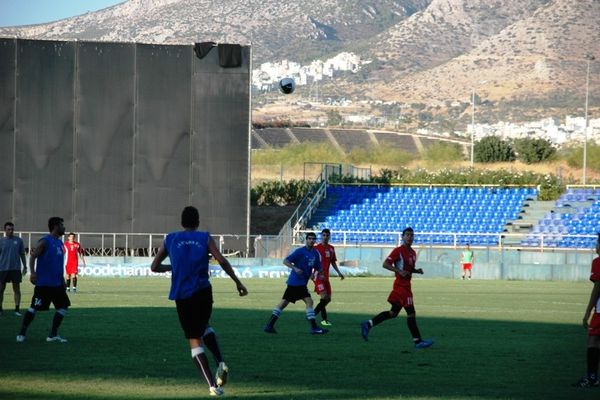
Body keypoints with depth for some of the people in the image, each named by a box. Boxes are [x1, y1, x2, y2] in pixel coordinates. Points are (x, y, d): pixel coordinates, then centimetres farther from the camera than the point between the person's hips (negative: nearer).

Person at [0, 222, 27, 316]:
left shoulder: (18, 240, 3)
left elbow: (22, 254, 8)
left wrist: (25, 267, 6)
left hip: (15, 269, 0)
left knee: (16, 288, -1)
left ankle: (17, 309, 3)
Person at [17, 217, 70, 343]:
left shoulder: (59, 243, 14)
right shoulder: (45, 241, -11)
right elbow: (33, 256, -14)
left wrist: (62, 279, 22)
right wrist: (32, 272, -25)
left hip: (57, 283, 8)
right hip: (43, 283, -8)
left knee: (63, 307, 3)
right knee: (34, 308, -4)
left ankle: (53, 335, 9)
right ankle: (22, 333, 7)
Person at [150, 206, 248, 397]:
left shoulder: (170, 240, 9)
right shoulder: (205, 238, 5)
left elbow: (154, 267, 12)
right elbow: (222, 261, -6)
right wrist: (238, 282, 2)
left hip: (182, 296, -1)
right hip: (203, 292, 1)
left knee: (195, 341, 3)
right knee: (204, 327, 29)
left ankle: (212, 385, -8)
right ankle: (220, 363, 6)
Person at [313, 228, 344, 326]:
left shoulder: (331, 249, 12)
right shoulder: (316, 248, -8)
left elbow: (333, 262, 21)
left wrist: (339, 272, 12)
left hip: (326, 277, 8)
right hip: (319, 276, -8)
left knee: (328, 298, 8)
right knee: (324, 297, -17)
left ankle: (313, 314, 19)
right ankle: (324, 319, -10)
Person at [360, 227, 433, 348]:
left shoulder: (413, 252, 15)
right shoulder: (398, 251, -11)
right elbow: (385, 264, -15)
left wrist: (417, 270, 6)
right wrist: (399, 271, -26)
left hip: (406, 285, 9)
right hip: (401, 284, -9)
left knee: (393, 313, 13)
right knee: (411, 312, -9)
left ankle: (368, 324, 19)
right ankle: (418, 341, -7)